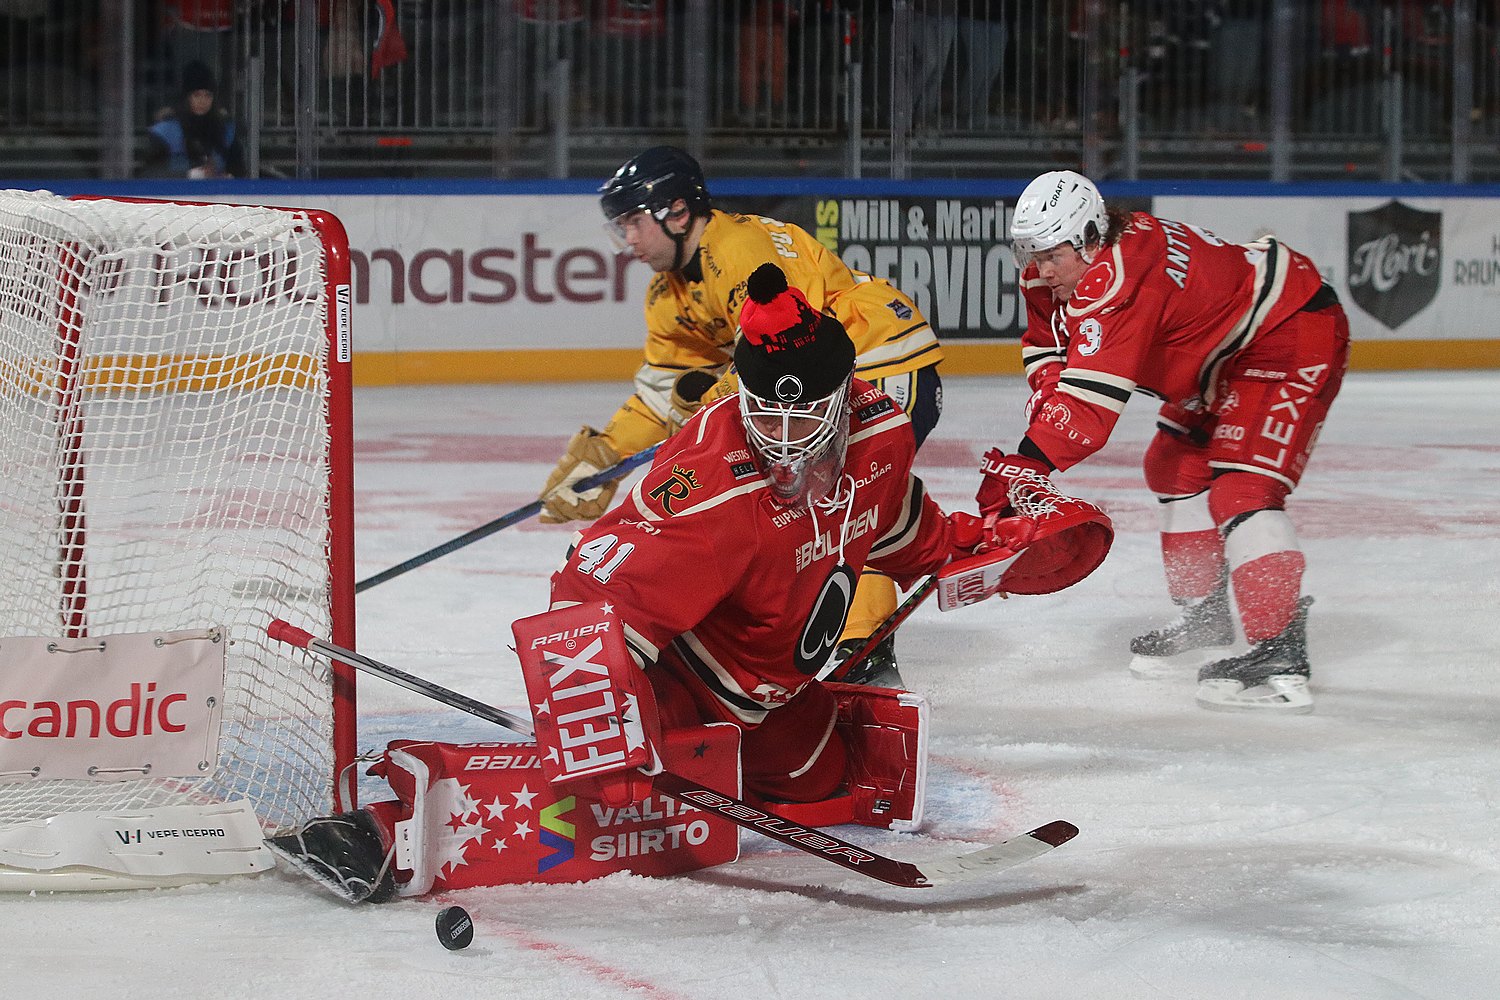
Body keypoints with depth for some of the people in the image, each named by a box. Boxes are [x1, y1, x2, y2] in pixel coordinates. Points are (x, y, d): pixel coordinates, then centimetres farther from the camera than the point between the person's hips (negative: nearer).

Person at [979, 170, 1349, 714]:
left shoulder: (1122, 278, -34)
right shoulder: (1059, 268, -4)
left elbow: (1092, 393, -40)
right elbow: (1047, 345, 7)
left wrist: (1029, 460, -45)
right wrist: (1045, 407, -13)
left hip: (1296, 335, -11)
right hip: (1229, 349, 11)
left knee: (1240, 488, -22)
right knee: (1175, 467, 17)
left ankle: (1280, 654, -26)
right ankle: (1206, 617, 31)